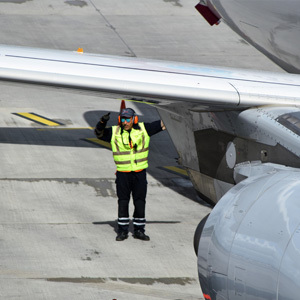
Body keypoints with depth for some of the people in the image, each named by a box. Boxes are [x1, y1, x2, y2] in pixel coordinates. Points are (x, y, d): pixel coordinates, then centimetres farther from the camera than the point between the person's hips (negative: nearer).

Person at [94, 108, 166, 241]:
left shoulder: (143, 129, 2)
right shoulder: (114, 132, -1)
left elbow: (162, 124, 8)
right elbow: (99, 134, -2)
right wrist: (102, 122, -20)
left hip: (140, 173, 1)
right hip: (123, 174, -1)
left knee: (140, 202, 5)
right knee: (123, 202, 3)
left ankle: (139, 230, 16)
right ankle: (123, 230, 12)